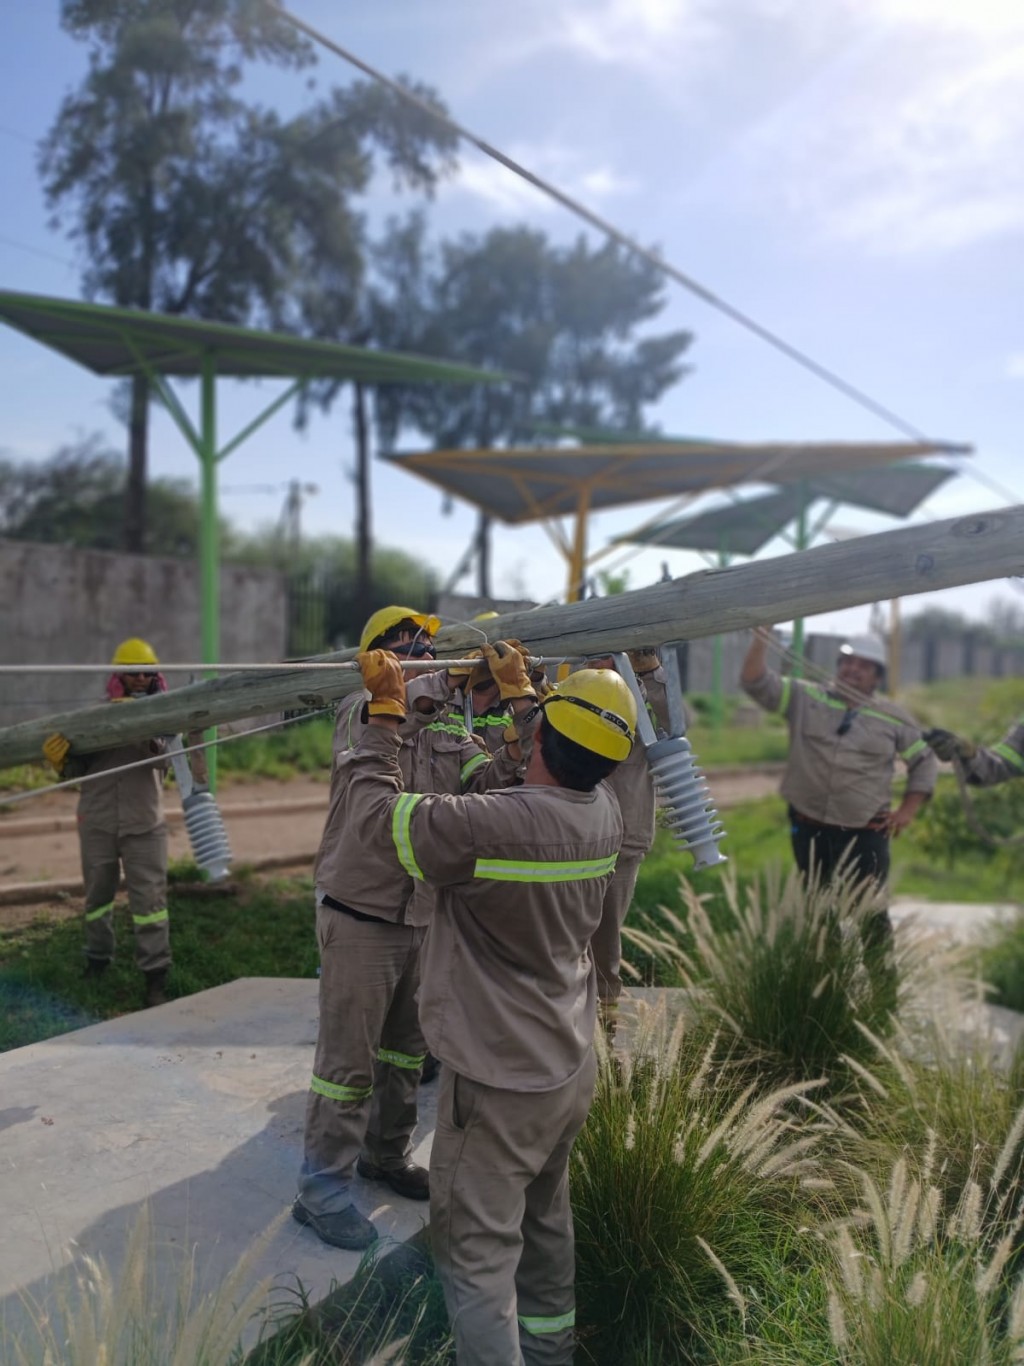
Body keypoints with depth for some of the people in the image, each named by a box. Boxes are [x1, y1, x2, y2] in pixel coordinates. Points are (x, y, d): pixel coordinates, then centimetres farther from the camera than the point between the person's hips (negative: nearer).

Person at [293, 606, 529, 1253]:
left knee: (407, 1050, 20)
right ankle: (324, 1190, 15)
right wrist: (449, 680, -40)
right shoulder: (359, 712, -8)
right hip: (359, 916, -6)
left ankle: (387, 1155, 39)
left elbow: (486, 782, -7)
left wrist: (515, 751, -25)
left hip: (422, 917, 6)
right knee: (347, 1059, 1)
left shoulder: (449, 730, 8)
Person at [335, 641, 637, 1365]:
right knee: (546, 1217, 27)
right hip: (573, 1064, 8)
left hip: (501, 1082, -8)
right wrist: (519, 689, 26)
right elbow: (561, 781, 16)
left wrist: (386, 710, -7)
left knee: (477, 1249, 8)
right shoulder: (605, 812, -8)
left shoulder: (491, 825, -30)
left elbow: (371, 813, -18)